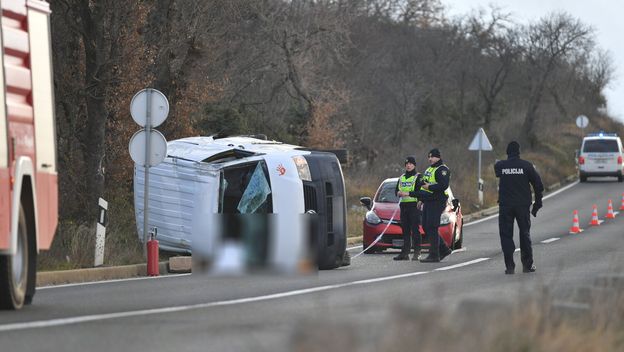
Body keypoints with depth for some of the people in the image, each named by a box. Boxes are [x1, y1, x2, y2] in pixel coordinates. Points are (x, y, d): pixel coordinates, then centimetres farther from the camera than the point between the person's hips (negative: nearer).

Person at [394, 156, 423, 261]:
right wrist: (399, 193, -6)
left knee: (415, 229, -9)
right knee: (405, 230, 5)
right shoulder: (401, 178, 19)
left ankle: (417, 253, -8)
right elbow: (396, 191, 17)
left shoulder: (418, 177, -1)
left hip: (414, 206, -6)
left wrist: (408, 193, -19)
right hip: (403, 205, 6)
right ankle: (405, 253, 4)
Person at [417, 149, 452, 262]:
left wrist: (429, 187, -19)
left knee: (432, 228, -11)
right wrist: (421, 199, 20)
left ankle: (434, 255, -8)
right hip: (428, 202, 10)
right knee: (426, 227, 11)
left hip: (436, 202, -10)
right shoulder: (429, 169, 21)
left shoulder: (442, 170, -11)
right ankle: (443, 249, 19)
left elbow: (444, 185, -23)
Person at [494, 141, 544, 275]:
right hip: (523, 205, 0)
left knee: (506, 235, 4)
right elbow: (538, 185, 0)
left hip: (505, 205, 0)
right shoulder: (526, 166, -4)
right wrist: (537, 203, 10)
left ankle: (509, 266, -4)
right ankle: (527, 264, 15)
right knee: (525, 234, 13)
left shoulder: (500, 166, -2)